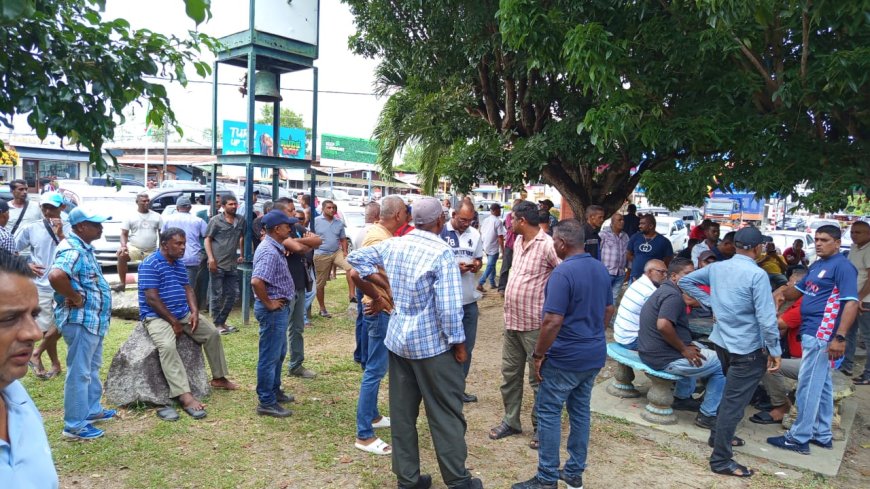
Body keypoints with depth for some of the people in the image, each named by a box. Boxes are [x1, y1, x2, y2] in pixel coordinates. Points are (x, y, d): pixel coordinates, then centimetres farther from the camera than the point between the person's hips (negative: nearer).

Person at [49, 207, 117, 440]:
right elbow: (55, 276, -40)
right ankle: (75, 425, 7)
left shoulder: (84, 247, 11)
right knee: (79, 372, -2)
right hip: (80, 320, -11)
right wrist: (75, 297, -26)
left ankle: (92, 410, 35)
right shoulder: (73, 250, -21)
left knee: (92, 368, 21)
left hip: (93, 319, 11)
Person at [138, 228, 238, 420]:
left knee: (212, 333, 6)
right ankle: (185, 396, -40)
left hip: (184, 313, 9)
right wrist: (173, 322, -17)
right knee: (167, 346, -33)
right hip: (157, 316, -9)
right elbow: (151, 298, -20)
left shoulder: (179, 263, 11)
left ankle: (218, 378, 20)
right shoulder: (150, 264, -15)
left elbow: (188, 289, 13)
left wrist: (194, 312, -5)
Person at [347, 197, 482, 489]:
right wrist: (459, 344, -8)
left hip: (397, 339, 6)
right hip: (433, 344, -6)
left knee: (402, 411, 13)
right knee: (446, 413, 7)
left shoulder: (392, 245, 1)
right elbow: (449, 307, -20)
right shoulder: (442, 252, -17)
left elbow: (354, 260, 9)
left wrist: (375, 296, 12)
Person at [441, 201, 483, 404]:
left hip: (469, 299, 6)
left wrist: (476, 264, -7)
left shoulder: (475, 234, 7)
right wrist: (454, 267, -20)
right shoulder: (440, 233, -11)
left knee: (467, 346, 13)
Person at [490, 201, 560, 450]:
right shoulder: (518, 242, 10)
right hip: (512, 321, 8)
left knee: (538, 379, 5)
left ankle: (541, 428, 20)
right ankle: (510, 421, 31)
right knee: (510, 373, 16)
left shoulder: (548, 245, -17)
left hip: (535, 324, -8)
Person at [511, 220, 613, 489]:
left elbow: (553, 321, -24)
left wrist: (538, 354, -14)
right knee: (580, 410, 16)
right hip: (595, 355, 8)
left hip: (566, 357, -8)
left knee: (549, 412, 3)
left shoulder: (563, 273, -21)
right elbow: (608, 310, 16)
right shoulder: (601, 269, 6)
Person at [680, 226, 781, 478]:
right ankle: (721, 460, 8)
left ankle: (718, 435, 40)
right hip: (747, 348, -7)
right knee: (734, 403, 0)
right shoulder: (757, 274, -20)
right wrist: (775, 350, -11)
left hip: (722, 341, 7)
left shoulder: (716, 267, 1)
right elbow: (766, 317, -21)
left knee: (728, 394, 27)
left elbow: (685, 281, 11)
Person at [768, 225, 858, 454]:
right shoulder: (816, 265, 15)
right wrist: (784, 293, 1)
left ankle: (799, 438, 3)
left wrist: (840, 337, -27)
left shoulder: (842, 266, -13)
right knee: (821, 385, 16)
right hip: (811, 333, 10)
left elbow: (851, 303, -20)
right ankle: (822, 435, 26)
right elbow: (798, 290, 25)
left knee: (807, 385, -5)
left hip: (821, 335, -10)